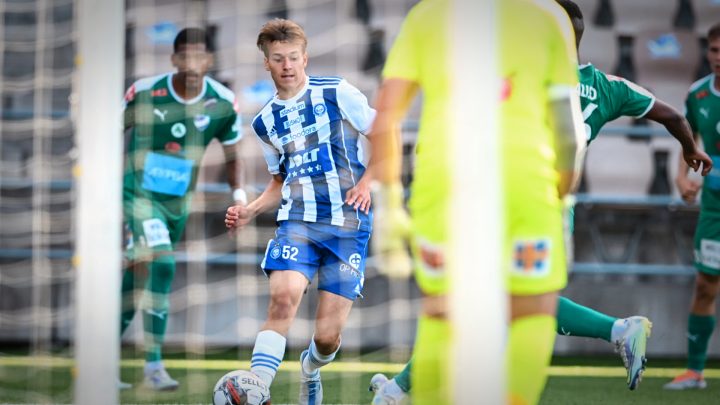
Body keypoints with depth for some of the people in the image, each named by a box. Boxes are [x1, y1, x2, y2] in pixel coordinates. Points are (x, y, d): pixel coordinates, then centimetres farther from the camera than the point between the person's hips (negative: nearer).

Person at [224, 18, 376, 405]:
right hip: (297, 220, 2)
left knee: (328, 336, -4)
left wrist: (367, 181, -10)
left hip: (349, 224, -2)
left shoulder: (337, 93, -2)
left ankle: (311, 369, 33)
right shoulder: (265, 122, 12)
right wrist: (250, 211, 5)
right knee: (284, 296, -27)